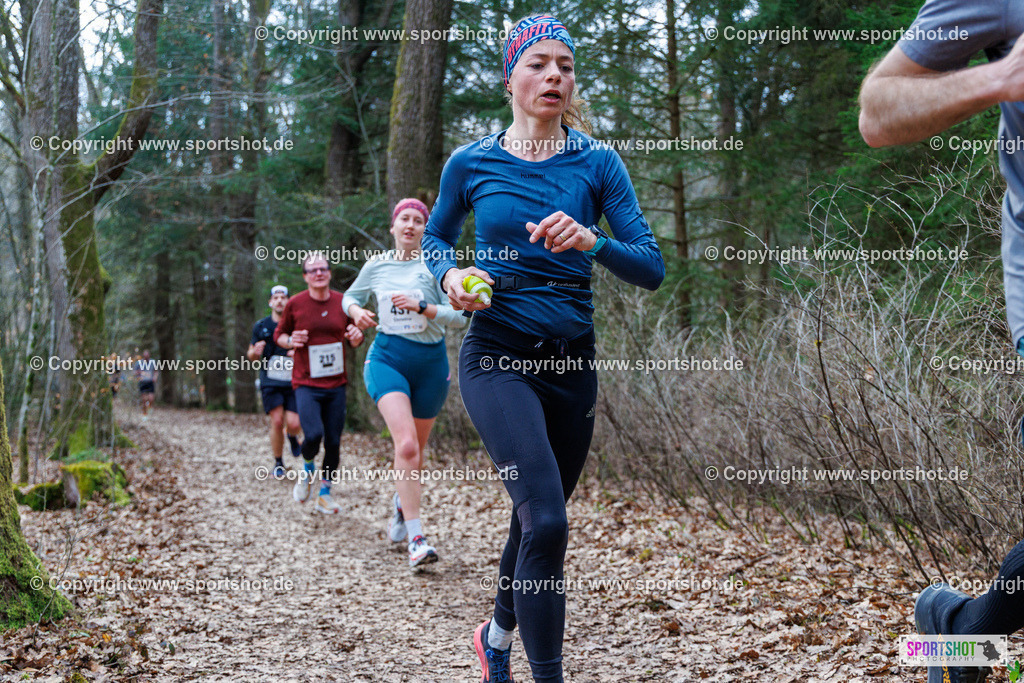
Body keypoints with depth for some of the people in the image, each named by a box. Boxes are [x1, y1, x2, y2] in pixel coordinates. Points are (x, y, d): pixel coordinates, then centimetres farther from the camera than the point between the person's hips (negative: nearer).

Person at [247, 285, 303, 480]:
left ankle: (292, 436, 31)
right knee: (277, 421, -12)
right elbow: (251, 354, 14)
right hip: (270, 382, 0)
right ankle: (278, 463, 6)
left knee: (293, 424, -9)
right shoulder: (261, 327, 6)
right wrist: (255, 352, -10)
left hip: (293, 381, 0)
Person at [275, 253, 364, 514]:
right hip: (306, 384, -3)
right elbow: (279, 334, 11)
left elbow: (353, 341, 16)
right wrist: (290, 341, -12)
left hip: (336, 384, 3)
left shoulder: (343, 302, 4)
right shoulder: (294, 304, -2)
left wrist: (356, 338, -8)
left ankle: (324, 494, 20)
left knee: (333, 441, 3)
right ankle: (307, 469, 12)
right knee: (313, 435, -21)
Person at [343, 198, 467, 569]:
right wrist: (356, 311, -1)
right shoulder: (376, 266, 5)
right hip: (387, 357, -1)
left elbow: (459, 316, -7)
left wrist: (422, 307, -20)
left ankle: (401, 502, 45)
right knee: (406, 444, -21)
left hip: (430, 361, 1)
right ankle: (416, 538, -22)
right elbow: (350, 297, 21)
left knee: (416, 449, 12)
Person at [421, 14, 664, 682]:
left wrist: (592, 242, -23)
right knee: (547, 520, -21)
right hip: (497, 357, -3)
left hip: (572, 363, 3)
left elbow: (652, 268, -4)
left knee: (538, 521, 17)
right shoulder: (471, 163, 0)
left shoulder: (598, 163, 0)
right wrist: (451, 275, -4)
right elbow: (436, 237, 18)